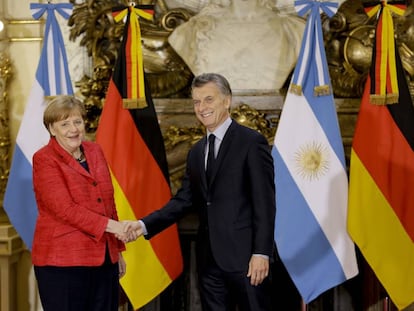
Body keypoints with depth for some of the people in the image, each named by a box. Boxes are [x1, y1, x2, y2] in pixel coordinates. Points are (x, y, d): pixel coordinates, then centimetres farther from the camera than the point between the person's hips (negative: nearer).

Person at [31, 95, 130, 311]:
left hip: (104, 259, 6)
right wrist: (109, 225, -21)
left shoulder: (94, 151, 12)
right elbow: (65, 208, -17)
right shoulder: (44, 160, -7)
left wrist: (118, 250, 19)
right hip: (62, 262, -6)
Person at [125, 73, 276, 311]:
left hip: (244, 255, -6)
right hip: (209, 258, 7)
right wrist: (145, 225, -2)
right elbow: (184, 200, 12)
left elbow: (264, 203, -10)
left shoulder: (251, 142, -6)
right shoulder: (197, 152, 16)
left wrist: (261, 253, -16)